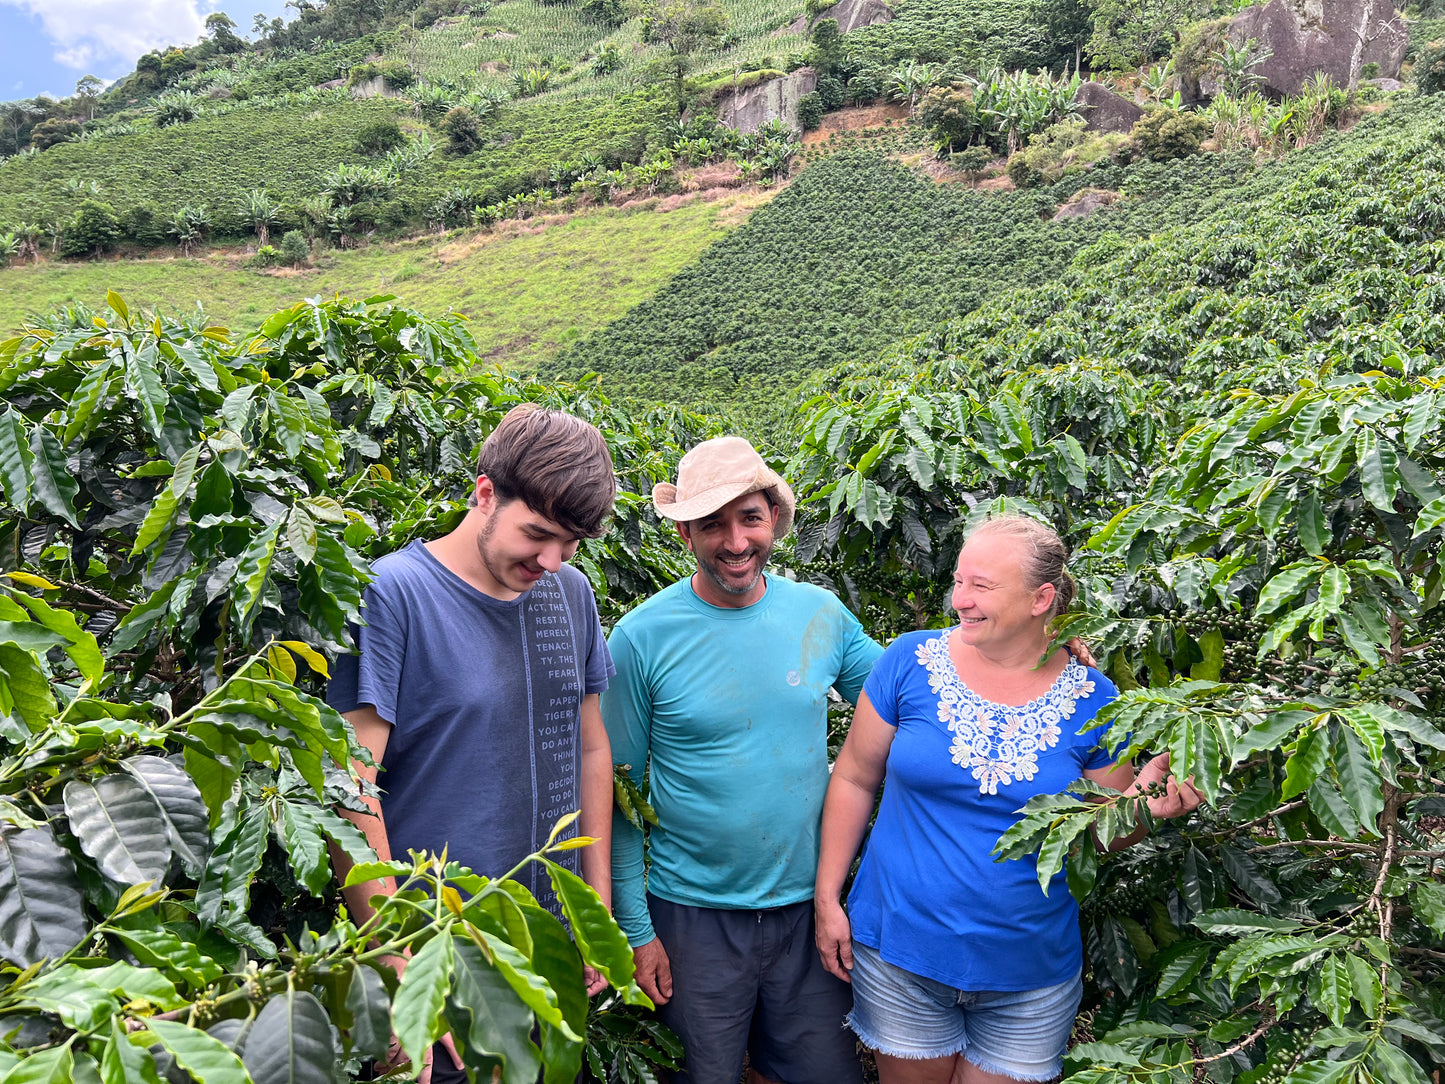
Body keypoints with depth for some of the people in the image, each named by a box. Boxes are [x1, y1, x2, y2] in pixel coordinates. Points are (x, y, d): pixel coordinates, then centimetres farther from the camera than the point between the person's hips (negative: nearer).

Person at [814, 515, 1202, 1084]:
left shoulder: (1091, 696, -7)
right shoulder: (911, 660, -10)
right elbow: (855, 779, -3)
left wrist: (1140, 803, -20)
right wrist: (827, 898, -3)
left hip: (1031, 973, 1)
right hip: (900, 950, 0)